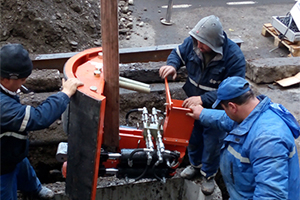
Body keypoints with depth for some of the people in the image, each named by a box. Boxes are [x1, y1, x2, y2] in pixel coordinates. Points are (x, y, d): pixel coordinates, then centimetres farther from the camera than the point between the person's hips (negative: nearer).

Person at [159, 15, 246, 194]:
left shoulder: (234, 57, -33)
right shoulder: (193, 42, -19)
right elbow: (178, 53, 2)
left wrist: (203, 99, -40)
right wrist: (172, 65, -22)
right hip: (193, 103, 5)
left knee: (212, 143, 14)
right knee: (193, 135, 24)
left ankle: (209, 175, 41)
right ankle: (195, 164, 53)